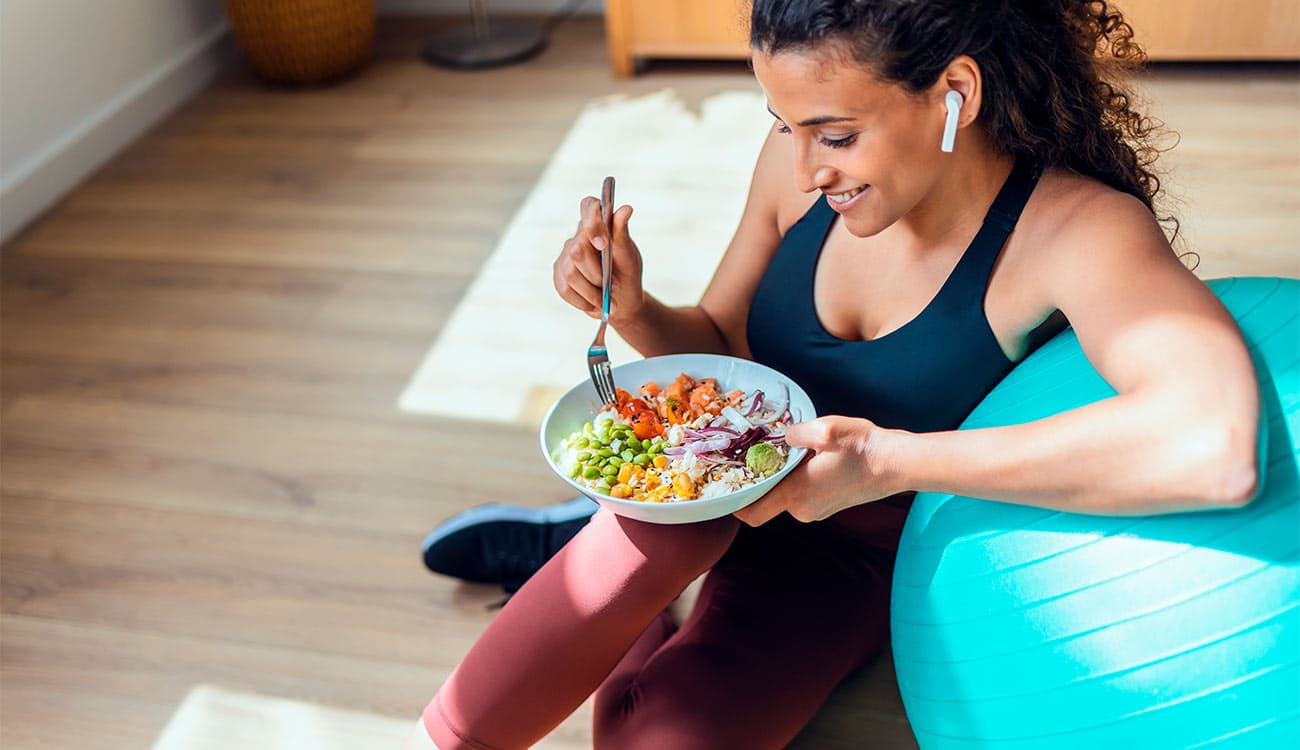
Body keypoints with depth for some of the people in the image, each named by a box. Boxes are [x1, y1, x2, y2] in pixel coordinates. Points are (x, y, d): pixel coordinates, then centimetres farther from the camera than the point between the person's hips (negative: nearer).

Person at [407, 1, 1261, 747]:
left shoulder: (1076, 228, -27)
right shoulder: (800, 162, -12)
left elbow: (1217, 449, -45)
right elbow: (722, 345, 4)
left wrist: (895, 461, -41)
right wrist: (635, 309, -19)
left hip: (874, 554, -3)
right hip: (740, 497, 3)